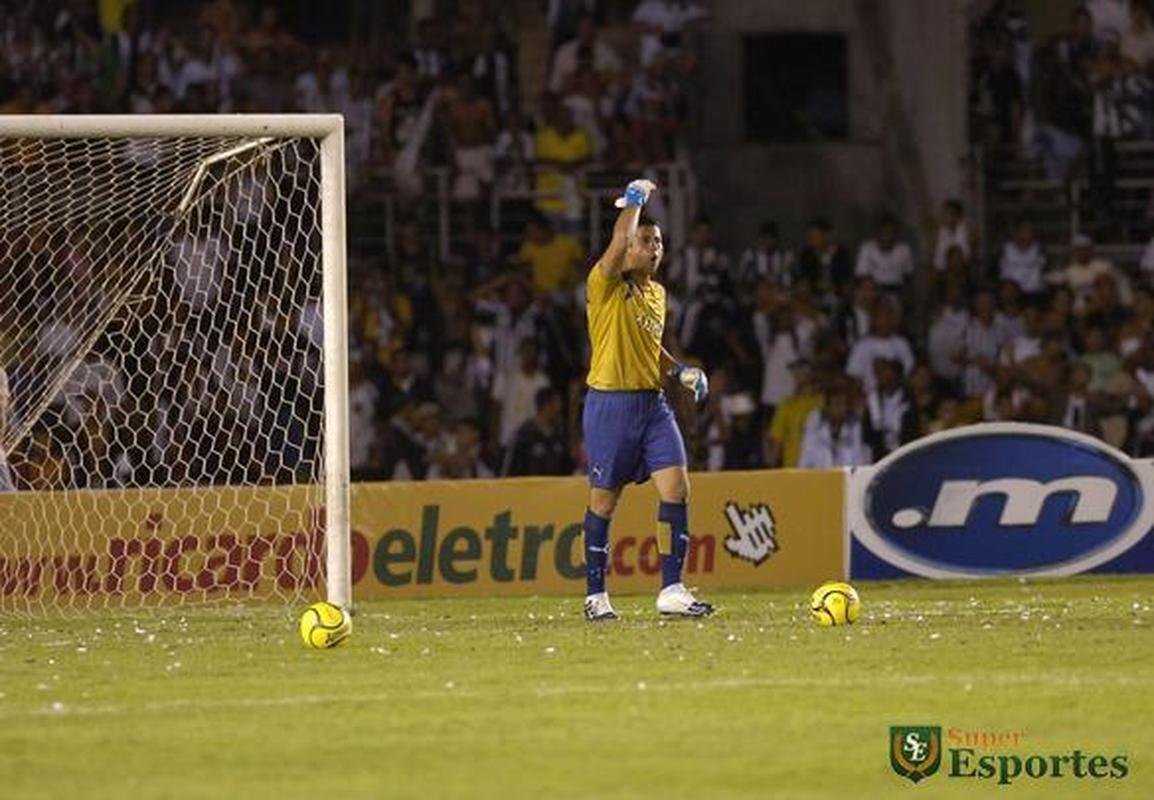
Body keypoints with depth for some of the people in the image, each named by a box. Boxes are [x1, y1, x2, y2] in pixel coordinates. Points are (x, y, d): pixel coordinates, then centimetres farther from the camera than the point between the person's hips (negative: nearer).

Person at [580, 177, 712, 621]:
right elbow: (618, 244, -28)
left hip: (653, 403, 6)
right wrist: (634, 200, -13)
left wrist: (682, 371, 13)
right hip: (611, 404, -6)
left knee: (676, 488, -7)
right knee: (604, 500, 2)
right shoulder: (606, 285, -7)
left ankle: (672, 590, -5)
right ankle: (595, 594, 12)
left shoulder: (657, 293, 15)